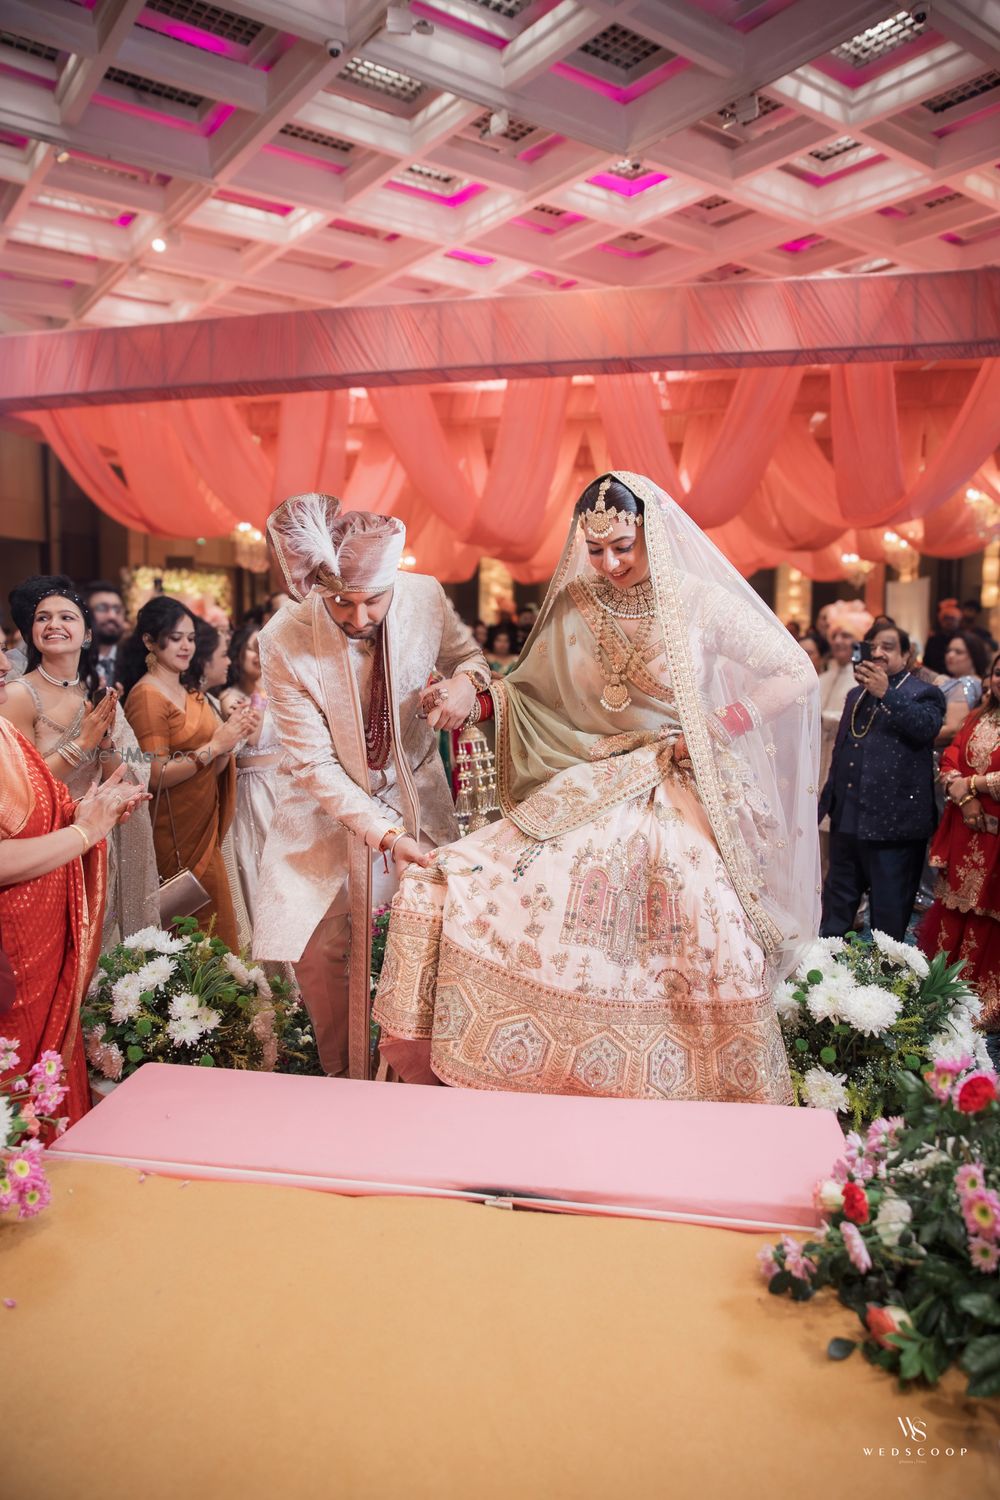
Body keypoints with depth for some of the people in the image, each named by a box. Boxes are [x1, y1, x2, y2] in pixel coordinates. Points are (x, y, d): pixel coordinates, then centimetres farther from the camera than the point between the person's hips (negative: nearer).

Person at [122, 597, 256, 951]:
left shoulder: (190, 692, 12)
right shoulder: (147, 695, -11)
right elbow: (156, 775, -19)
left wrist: (232, 733, -4)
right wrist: (216, 745, -21)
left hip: (204, 827, 7)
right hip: (174, 833, -7)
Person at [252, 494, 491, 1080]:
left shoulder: (426, 597, -17)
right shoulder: (283, 641, -23)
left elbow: (466, 652, 5)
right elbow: (314, 764, -19)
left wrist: (467, 680, -21)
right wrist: (385, 834, -28)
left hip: (417, 792, 2)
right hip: (329, 806, -1)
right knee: (319, 954, 1)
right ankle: (348, 1081, 26)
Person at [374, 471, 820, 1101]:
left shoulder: (701, 601, -7)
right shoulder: (574, 605, 3)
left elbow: (798, 675, -4)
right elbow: (534, 690, 11)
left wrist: (712, 729, -12)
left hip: (684, 793, -3)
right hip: (593, 790, 3)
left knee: (718, 954, -14)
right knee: (453, 889, -11)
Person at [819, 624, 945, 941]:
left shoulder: (924, 693, -2)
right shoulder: (856, 695, 17)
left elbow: (927, 726, -24)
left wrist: (886, 694, -27)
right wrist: (827, 802, 22)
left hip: (893, 823, -6)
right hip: (847, 820, 7)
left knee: (889, 914, 3)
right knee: (836, 905, 17)